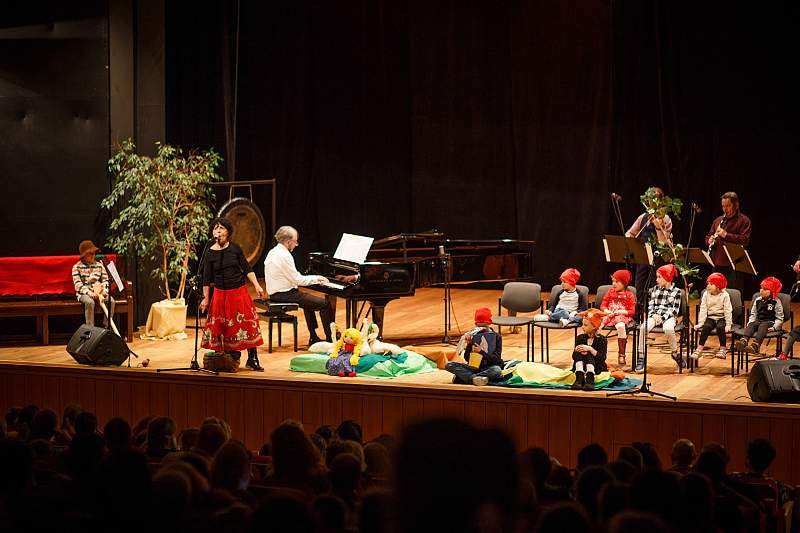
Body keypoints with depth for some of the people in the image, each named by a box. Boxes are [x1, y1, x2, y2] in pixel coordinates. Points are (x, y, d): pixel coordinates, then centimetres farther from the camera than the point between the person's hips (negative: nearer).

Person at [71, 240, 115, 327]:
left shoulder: (100, 265, 11)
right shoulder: (77, 267, 1)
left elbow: (106, 280, 7)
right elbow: (78, 284, -8)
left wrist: (104, 291, -13)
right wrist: (89, 292, -22)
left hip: (99, 291, 3)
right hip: (84, 293, -3)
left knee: (111, 300, -24)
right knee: (90, 302, -36)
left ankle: (106, 326, -19)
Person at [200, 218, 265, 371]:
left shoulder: (235, 248, -1)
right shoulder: (210, 253, -1)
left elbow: (247, 269, 3)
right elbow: (207, 278, 3)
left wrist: (257, 286, -5)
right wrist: (205, 298, 2)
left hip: (239, 292, 0)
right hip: (221, 294, 0)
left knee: (247, 324, -3)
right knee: (226, 327, 0)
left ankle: (252, 360, 2)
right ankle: (233, 357, 12)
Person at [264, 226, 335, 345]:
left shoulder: (273, 252, 11)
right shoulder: (284, 256, -20)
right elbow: (298, 280, -19)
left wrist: (315, 278, 13)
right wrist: (316, 278, -5)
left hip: (275, 293, 10)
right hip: (284, 295, -10)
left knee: (308, 300, 33)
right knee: (325, 304, -9)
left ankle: (313, 338, 33)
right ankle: (330, 339, -5)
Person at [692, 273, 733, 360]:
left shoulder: (724, 295, -7)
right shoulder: (706, 294, 1)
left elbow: (728, 310, -7)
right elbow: (703, 309, -1)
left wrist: (728, 324, -14)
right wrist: (700, 323, -10)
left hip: (722, 318, -2)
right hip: (710, 317, 2)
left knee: (720, 327, -32)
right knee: (706, 327, -28)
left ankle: (723, 349, -22)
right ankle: (699, 349, -29)